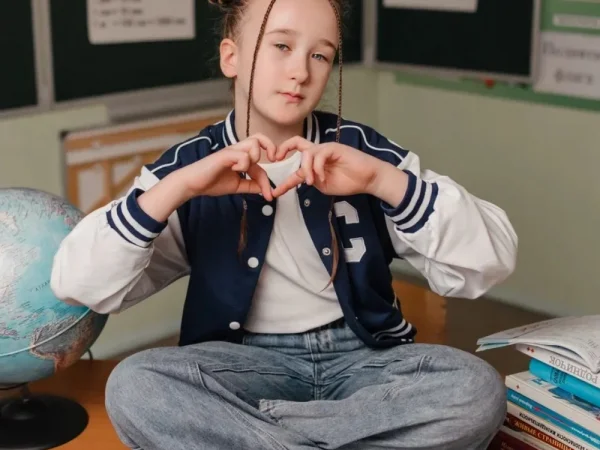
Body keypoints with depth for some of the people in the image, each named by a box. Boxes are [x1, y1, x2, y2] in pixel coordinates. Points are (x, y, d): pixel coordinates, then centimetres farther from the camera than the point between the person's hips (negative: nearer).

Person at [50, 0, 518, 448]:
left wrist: (383, 179, -24)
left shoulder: (360, 149, -1)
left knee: (477, 389, -28)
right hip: (247, 363, 0)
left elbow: (493, 260, -10)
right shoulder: (189, 165, -1)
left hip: (364, 356, 1)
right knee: (132, 387, -29)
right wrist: (176, 188, -24)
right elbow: (75, 283, -12)